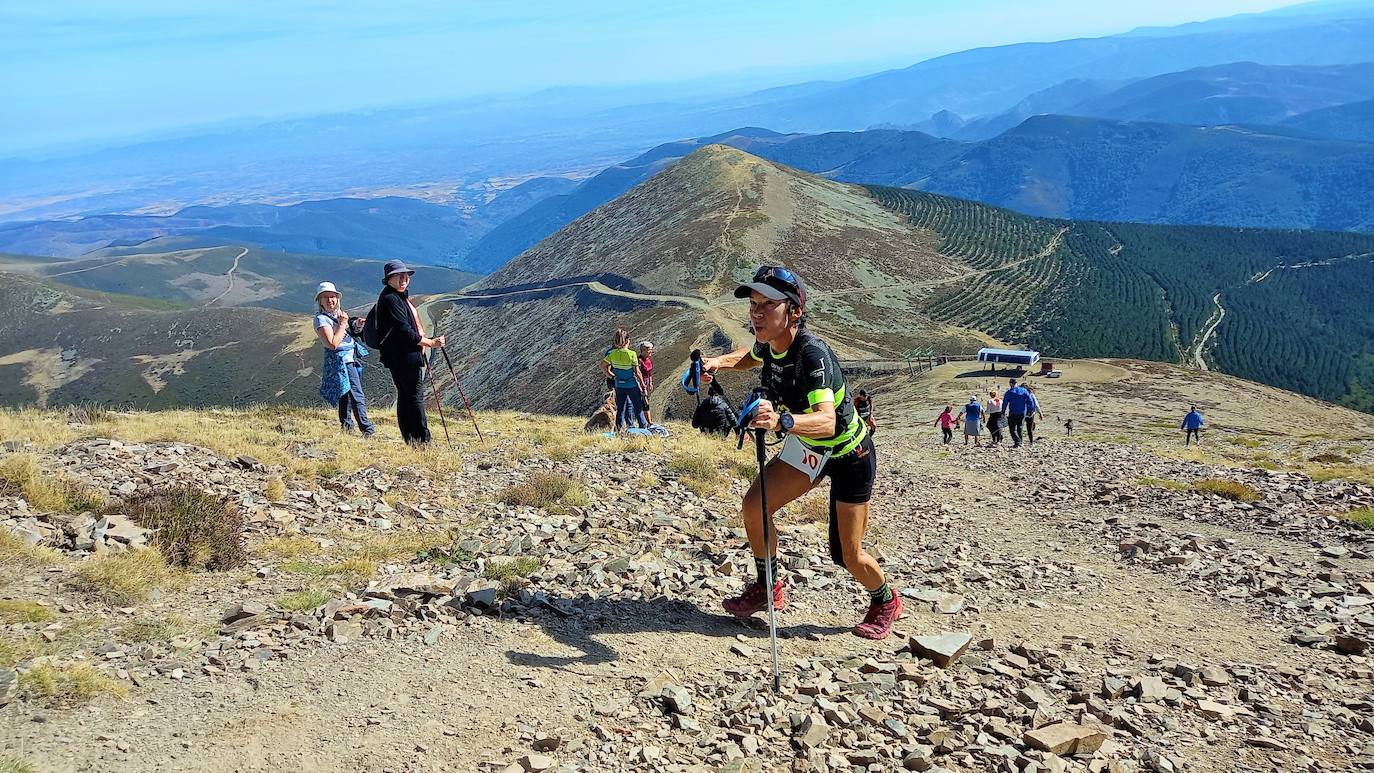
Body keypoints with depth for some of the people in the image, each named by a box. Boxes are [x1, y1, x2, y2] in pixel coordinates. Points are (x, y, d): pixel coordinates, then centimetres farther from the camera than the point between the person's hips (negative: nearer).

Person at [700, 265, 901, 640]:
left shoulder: (811, 352, -36)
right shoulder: (769, 343, -13)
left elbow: (827, 420, -49)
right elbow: (750, 356, 14)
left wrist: (781, 421, -67)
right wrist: (719, 362, -5)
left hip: (850, 455, -7)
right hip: (808, 447, 7)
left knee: (848, 555, -2)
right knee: (753, 506, -9)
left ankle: (886, 602, 30)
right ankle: (767, 589, 13)